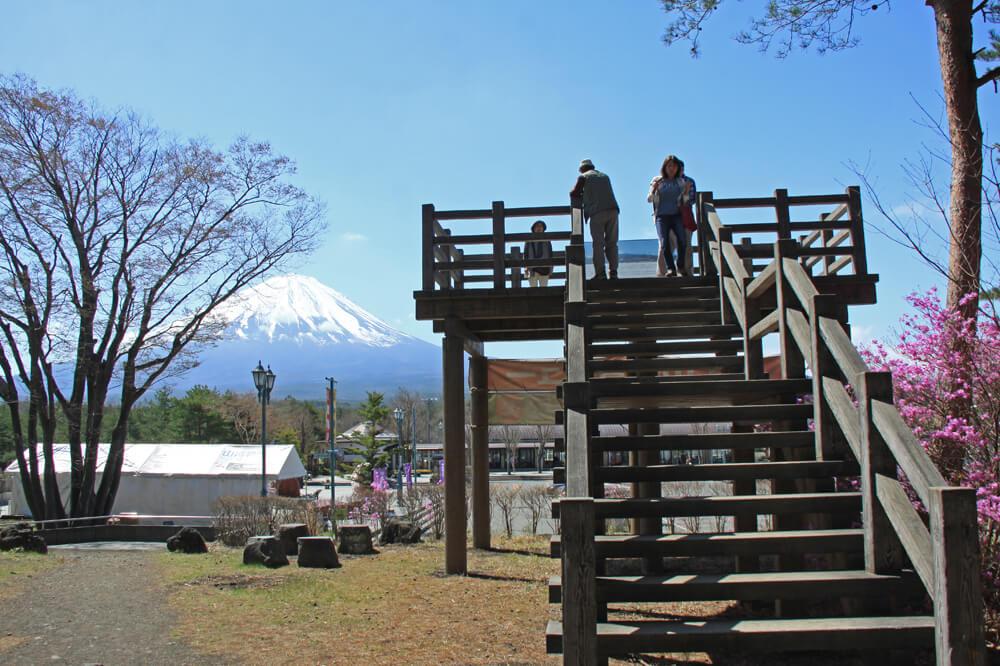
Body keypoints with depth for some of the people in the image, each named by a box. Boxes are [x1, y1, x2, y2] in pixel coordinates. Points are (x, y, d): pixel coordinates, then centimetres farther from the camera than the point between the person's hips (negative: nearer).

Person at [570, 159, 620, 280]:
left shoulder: (583, 177, 11)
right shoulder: (604, 176, 25)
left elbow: (574, 193, 6)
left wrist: (583, 195, 27)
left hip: (597, 212, -4)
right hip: (613, 210, 4)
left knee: (598, 243, -4)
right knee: (612, 243, 7)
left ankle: (600, 273, -11)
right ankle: (613, 272, 1)